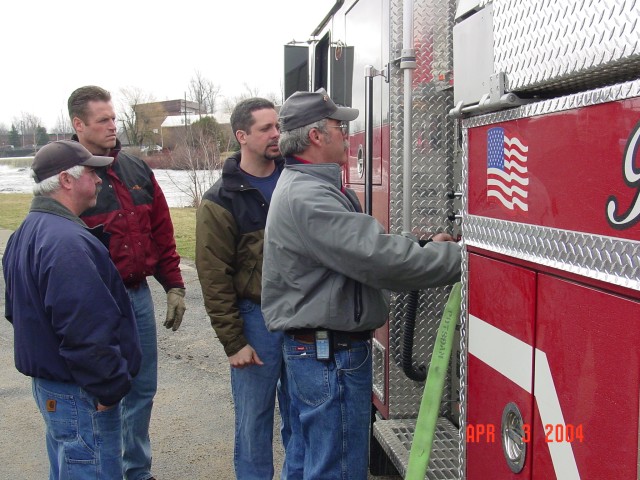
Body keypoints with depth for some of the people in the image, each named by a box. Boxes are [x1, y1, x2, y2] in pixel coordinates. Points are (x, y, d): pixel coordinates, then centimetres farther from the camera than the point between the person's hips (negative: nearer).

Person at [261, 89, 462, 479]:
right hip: (331, 355, -11)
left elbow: (358, 248, 15)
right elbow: (379, 259, -28)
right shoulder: (307, 198, -21)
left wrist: (427, 247, 4)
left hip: (310, 349, 11)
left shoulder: (308, 187, 15)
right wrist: (458, 257, -20)